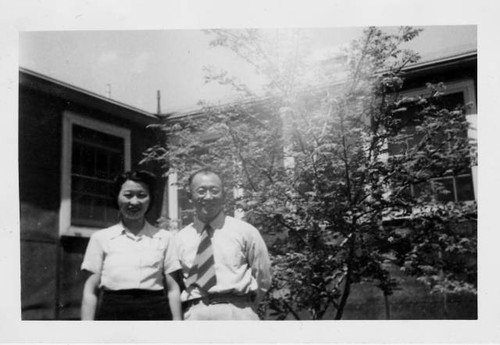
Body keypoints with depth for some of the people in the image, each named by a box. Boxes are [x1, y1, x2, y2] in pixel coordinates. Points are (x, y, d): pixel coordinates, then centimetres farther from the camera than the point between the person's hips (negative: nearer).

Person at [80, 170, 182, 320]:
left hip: (155, 312, 1)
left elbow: (172, 289, 10)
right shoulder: (101, 238, 10)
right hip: (113, 311, 0)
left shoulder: (164, 238, 11)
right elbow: (90, 291, 8)